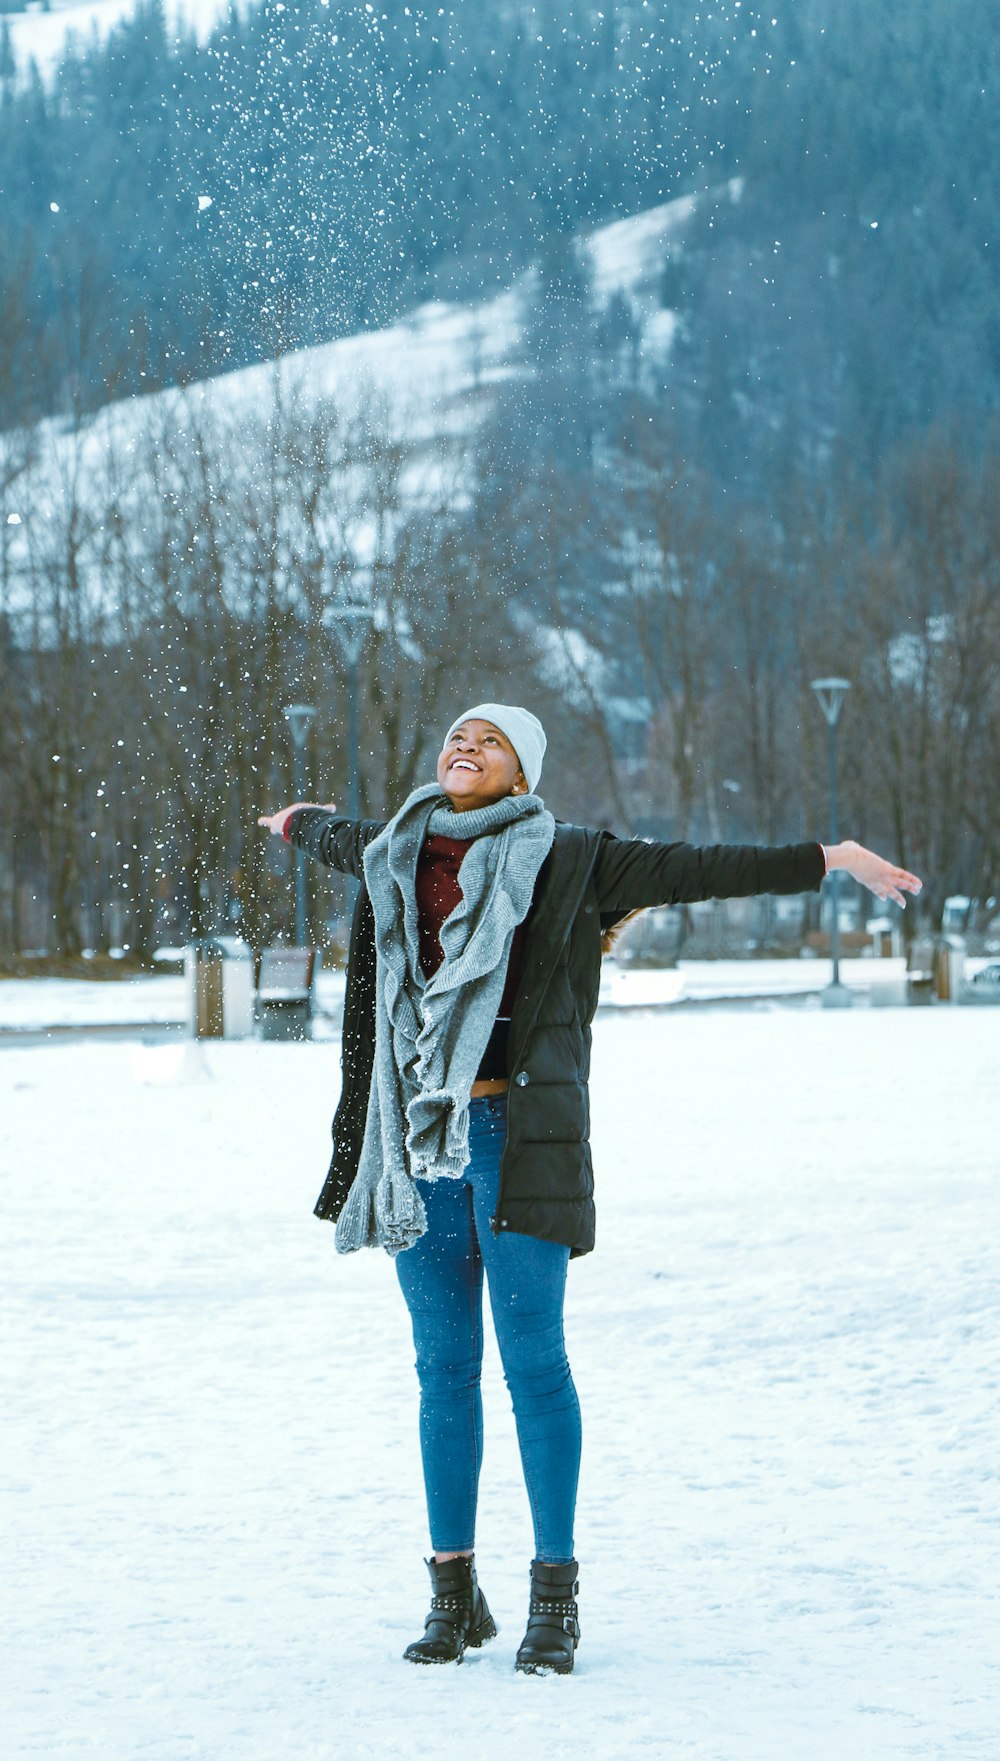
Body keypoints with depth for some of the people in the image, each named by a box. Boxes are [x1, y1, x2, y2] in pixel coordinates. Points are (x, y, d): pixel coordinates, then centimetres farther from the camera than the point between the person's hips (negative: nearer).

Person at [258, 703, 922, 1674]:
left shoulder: (563, 858, 1)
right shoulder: (393, 852, 13)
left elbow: (695, 868, 3)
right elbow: (337, 837, 37)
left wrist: (831, 859, 1)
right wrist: (296, 821, 58)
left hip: (519, 1135, -4)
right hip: (417, 1138, 4)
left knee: (532, 1360, -3)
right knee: (443, 1364, 8)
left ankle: (556, 1596, 7)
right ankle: (454, 1595, 17)